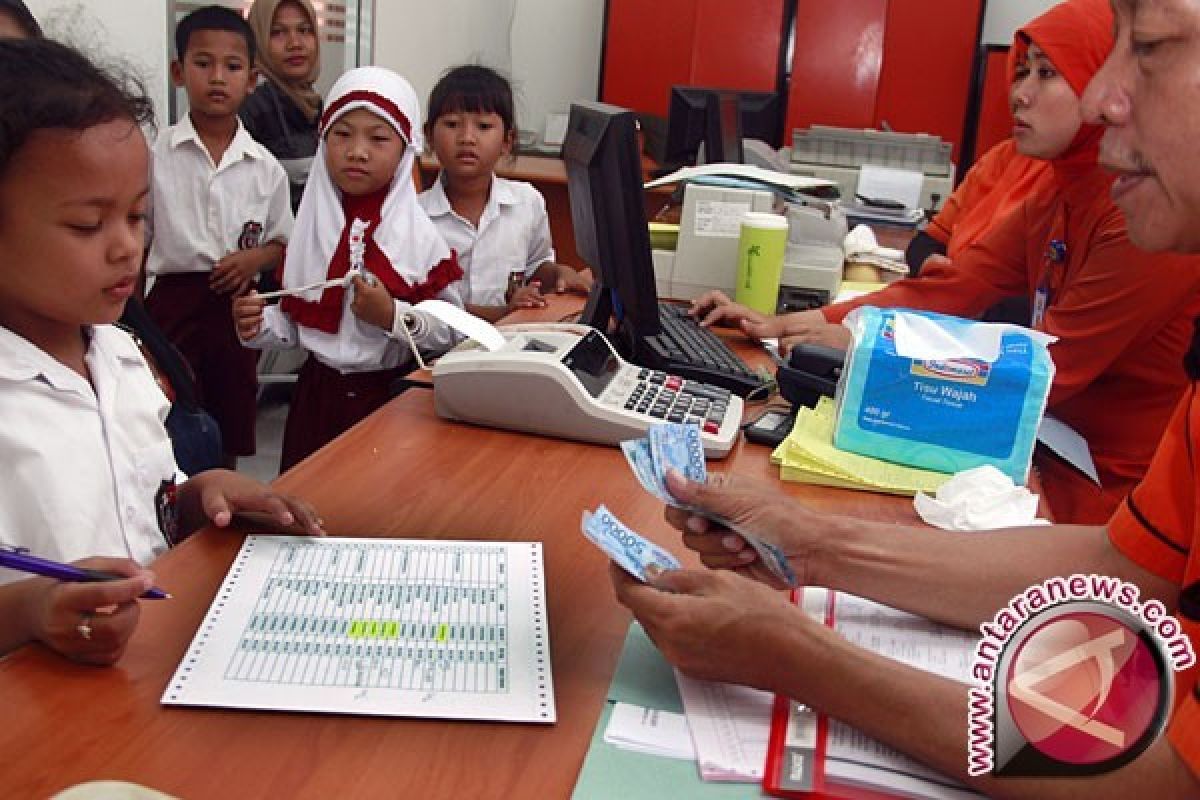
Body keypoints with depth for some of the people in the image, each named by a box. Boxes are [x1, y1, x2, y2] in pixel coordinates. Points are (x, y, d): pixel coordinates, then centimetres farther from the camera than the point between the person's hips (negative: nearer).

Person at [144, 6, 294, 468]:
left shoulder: (265, 167, 2)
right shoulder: (154, 155, -3)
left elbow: (282, 243, 11)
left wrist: (253, 259, -11)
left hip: (236, 306, 2)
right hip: (173, 303, -2)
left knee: (229, 435, 13)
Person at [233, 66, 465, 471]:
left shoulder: (419, 236, -10)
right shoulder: (313, 227, 0)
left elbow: (453, 331, -10)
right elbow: (295, 323, 7)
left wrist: (393, 315, -21)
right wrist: (260, 325, -12)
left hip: (392, 394, -3)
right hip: (319, 395, 3)